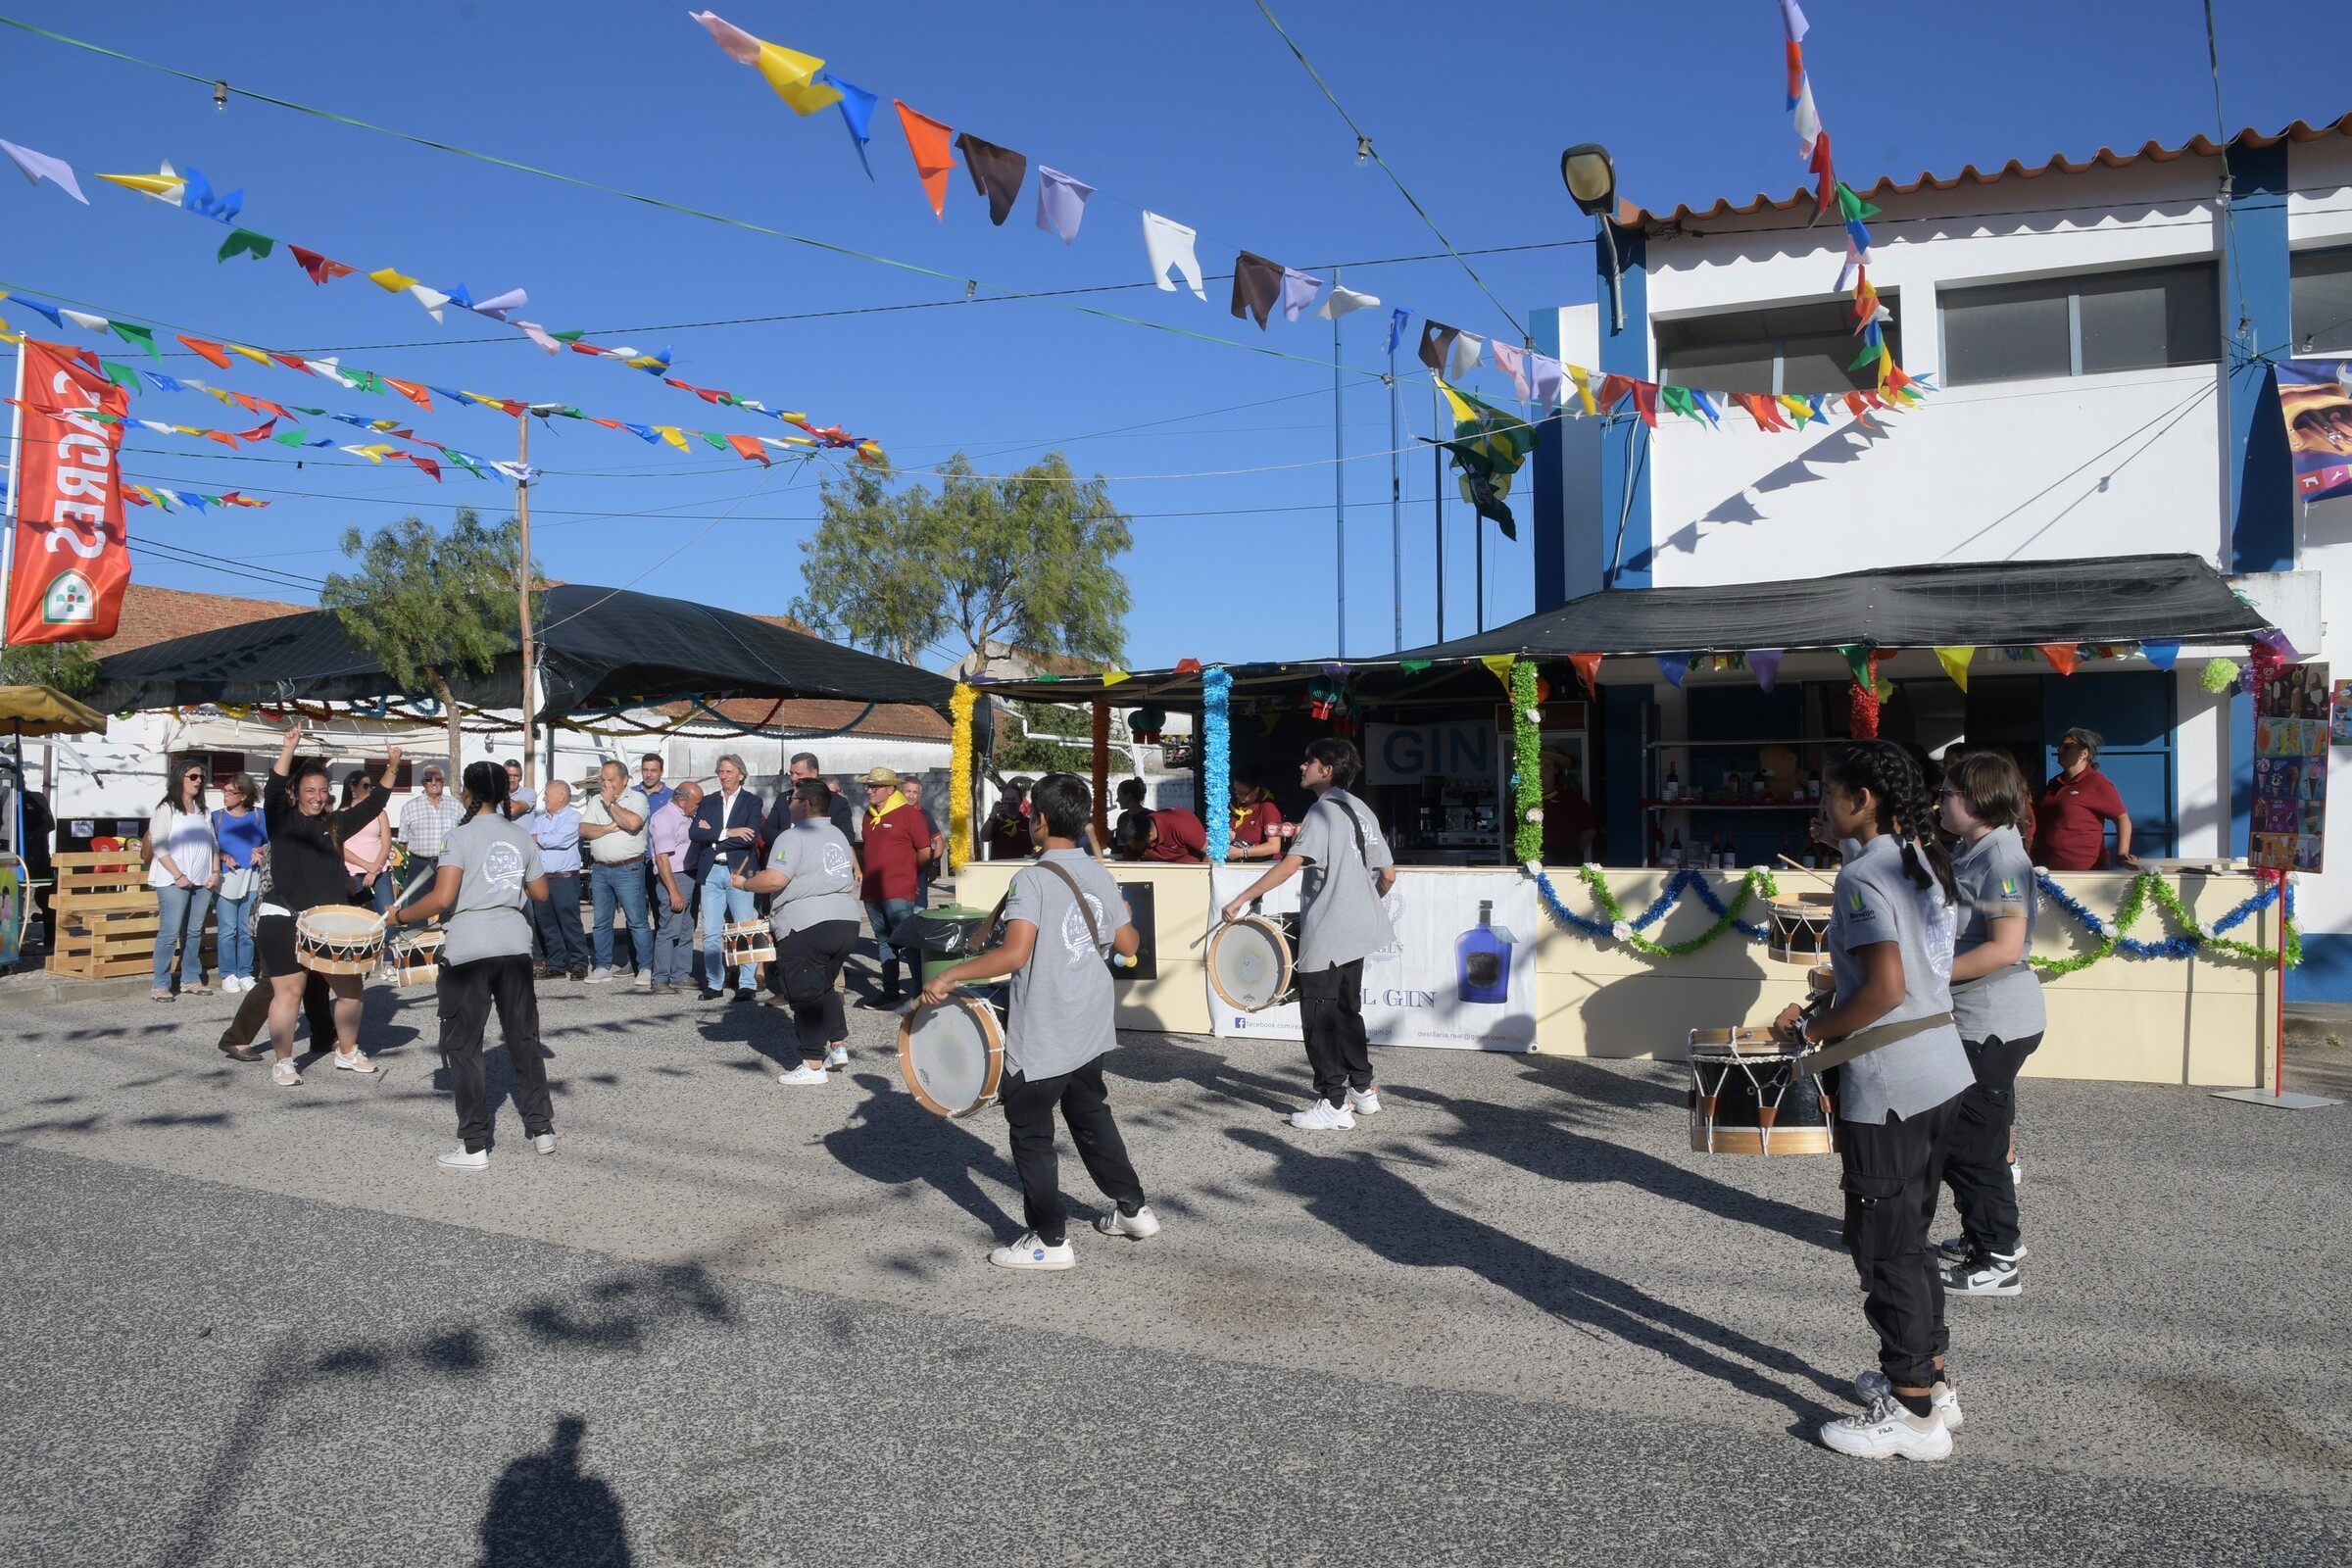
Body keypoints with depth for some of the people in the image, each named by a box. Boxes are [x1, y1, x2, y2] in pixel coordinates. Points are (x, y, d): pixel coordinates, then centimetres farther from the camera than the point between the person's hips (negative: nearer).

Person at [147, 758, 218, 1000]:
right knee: (170, 933, -8)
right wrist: (178, 876, -15)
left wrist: (215, 872, 5)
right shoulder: (166, 809, -2)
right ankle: (161, 985, -4)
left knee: (194, 932, 9)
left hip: (202, 882, 6)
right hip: (173, 882, -6)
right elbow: (158, 846, -9)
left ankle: (191, 979, 16)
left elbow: (213, 845, 19)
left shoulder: (204, 812, 17)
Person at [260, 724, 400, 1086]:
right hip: (283, 920, -5)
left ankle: (347, 1052, 25)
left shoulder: (335, 823, 11)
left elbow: (372, 805, 13)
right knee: (289, 991, -3)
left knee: (350, 987, 8)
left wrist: (391, 772, 2)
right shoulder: (282, 820, -2)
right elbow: (273, 789, -18)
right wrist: (290, 747, -27)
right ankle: (282, 1063, 9)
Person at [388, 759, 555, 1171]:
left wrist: (399, 916, -1)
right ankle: (542, 1129, 18)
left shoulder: (463, 834, -8)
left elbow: (442, 898, -16)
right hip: (515, 944, 5)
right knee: (523, 1038, 15)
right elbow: (541, 893, 15)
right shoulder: (521, 836, 8)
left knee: (462, 1046, 3)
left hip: (469, 950, -5)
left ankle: (475, 1148, 4)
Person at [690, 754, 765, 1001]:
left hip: (738, 871, -3)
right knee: (710, 932, 4)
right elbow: (694, 833, -1)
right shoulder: (708, 801, 13)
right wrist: (727, 833, -13)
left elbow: (751, 837, -12)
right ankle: (714, 984, 12)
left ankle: (747, 984, 4)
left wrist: (712, 835, -8)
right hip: (710, 872, 3)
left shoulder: (752, 802, 3)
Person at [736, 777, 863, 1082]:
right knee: (825, 987, 23)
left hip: (807, 927, -8)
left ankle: (813, 1065, 1)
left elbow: (774, 880, -19)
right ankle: (838, 1047, 22)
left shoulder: (793, 837, -8)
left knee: (805, 995, 0)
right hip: (847, 922, 8)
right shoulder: (838, 835, 18)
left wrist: (743, 883, -3)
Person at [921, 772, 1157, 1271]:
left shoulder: (1033, 879, -18)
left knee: (1030, 1134, 7)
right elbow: (1128, 945, 10)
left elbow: (1014, 954, -29)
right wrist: (1122, 917, 30)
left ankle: (1050, 1241, 14)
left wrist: (948, 976, -22)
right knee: (1090, 1115, 25)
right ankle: (1133, 1208, 34)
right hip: (1090, 1031, 8)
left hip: (1041, 1040, -8)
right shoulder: (1100, 874, 3)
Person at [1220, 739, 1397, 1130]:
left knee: (1319, 1018, -2)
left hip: (1326, 935, -9)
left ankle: (1333, 1103, 1)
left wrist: (1242, 899, -25)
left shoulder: (1323, 811, -14)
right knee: (1348, 1011, 19)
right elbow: (1388, 874, 14)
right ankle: (1362, 1090, 27)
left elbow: (1290, 865, -26)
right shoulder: (1362, 811, 11)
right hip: (1356, 932, 9)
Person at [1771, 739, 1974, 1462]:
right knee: (1910, 1234, 21)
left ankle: (1913, 1415, 11)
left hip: (1889, 1084, -10)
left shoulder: (1864, 874, -18)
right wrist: (1836, 1011, 16)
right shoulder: (1924, 863, 11)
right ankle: (1931, 1380, 32)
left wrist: (1811, 1031, -14)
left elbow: (1885, 988, -26)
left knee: (1883, 1244, 2)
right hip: (1943, 1069, 10)